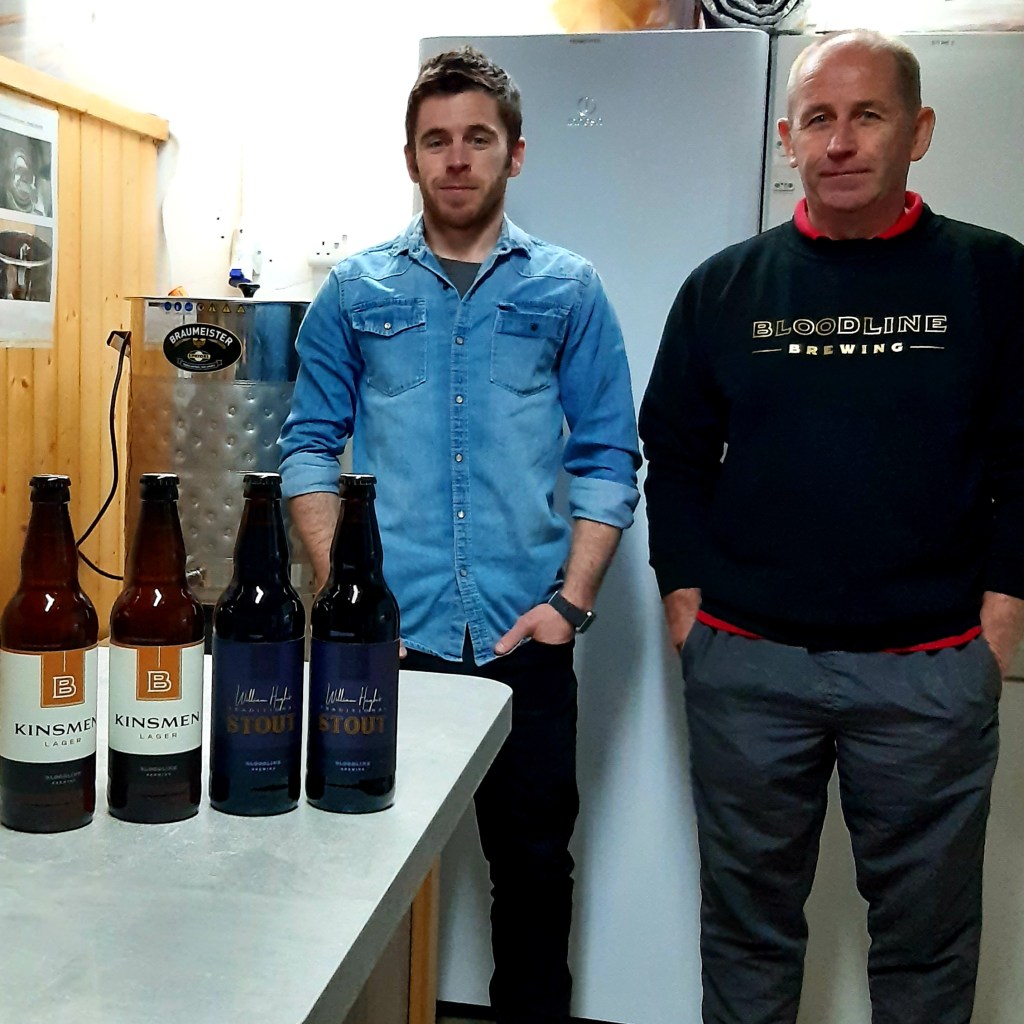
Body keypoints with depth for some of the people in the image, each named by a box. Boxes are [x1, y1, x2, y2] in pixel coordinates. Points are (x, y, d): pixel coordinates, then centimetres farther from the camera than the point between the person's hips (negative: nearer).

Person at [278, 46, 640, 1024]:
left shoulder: (568, 291, 5)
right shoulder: (356, 291, 7)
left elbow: (609, 459, 4)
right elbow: (310, 446, 8)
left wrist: (570, 599, -7)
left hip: (523, 638, 0)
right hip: (385, 635, 1)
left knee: (533, 864, 11)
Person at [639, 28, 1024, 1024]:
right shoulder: (724, 287, 7)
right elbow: (676, 458, 9)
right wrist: (686, 606, 2)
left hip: (930, 669, -1)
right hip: (745, 663, 2)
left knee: (927, 932, 11)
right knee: (746, 919, 14)